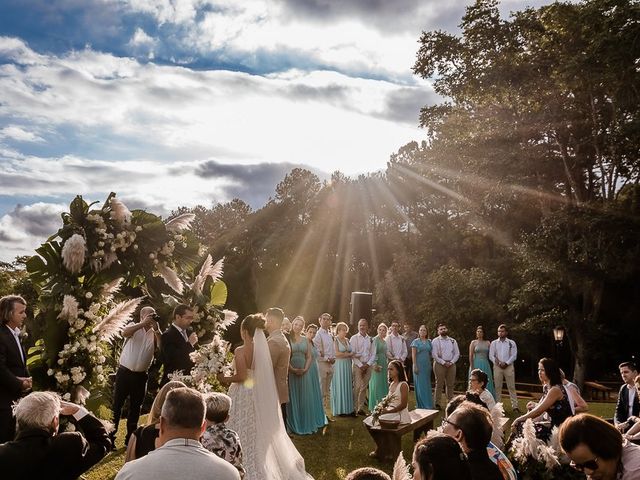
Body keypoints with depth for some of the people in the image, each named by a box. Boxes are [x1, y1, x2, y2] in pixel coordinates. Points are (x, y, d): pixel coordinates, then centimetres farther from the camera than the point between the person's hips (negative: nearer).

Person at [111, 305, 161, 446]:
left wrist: (157, 329, -16)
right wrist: (143, 324, -26)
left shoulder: (154, 334, 5)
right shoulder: (134, 328, -1)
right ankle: (111, 434, 15)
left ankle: (130, 437, 24)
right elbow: (125, 333, -24)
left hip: (141, 376, 3)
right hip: (124, 372, -3)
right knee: (117, 404, 4)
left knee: (135, 407, 12)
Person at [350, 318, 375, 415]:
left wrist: (368, 364, -6)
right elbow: (352, 354, -7)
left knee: (364, 387, 7)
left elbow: (373, 354, 8)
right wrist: (360, 365, -11)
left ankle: (361, 408, 14)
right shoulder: (354, 338, -1)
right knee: (357, 387, -10)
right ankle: (354, 408, -3)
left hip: (368, 365, 4)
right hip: (357, 365, -4)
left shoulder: (370, 339, 10)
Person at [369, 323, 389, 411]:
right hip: (377, 364, -8)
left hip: (384, 365, 8)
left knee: (383, 384, 12)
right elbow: (373, 352, -17)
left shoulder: (384, 341, 13)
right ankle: (374, 406, 6)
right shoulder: (375, 340, -11)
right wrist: (375, 364, -23)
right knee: (376, 384, -3)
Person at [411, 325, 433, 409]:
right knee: (420, 385, -1)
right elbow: (413, 354, -6)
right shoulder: (416, 341, -2)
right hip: (419, 364, -4)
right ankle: (421, 405, 6)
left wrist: (430, 364, 4)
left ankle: (428, 404, 16)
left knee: (427, 385, 8)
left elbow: (431, 354, 12)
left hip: (427, 365, 4)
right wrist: (415, 366, -12)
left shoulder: (429, 342, 10)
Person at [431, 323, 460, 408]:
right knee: (439, 384, -2)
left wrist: (451, 362, -5)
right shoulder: (435, 341, 0)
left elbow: (457, 353, 10)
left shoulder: (453, 341, 12)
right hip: (439, 364, -4)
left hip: (451, 364, 4)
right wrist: (444, 362, -12)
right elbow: (434, 354, -6)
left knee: (450, 384, 7)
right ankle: (437, 403, 2)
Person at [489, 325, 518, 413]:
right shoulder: (494, 343, 7)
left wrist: (506, 363, -11)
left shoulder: (511, 343, 4)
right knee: (498, 387, 4)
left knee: (511, 387, 0)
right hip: (497, 366, 1)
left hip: (509, 366, -1)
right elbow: (491, 356, 3)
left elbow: (514, 355, -1)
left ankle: (515, 406, 3)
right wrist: (498, 363, -10)